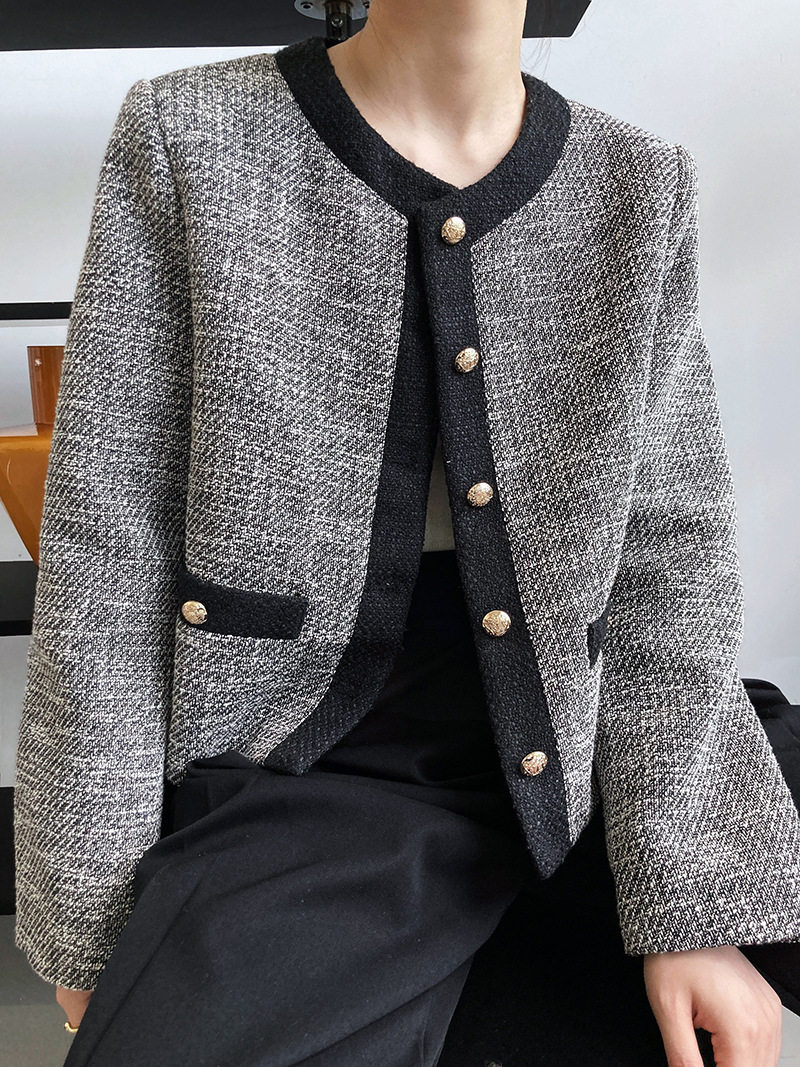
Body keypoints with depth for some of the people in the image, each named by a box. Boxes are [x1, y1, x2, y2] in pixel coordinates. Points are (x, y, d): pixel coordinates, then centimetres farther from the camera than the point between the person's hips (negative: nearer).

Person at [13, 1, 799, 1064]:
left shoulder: (643, 183, 2)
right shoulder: (187, 138, -5)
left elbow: (665, 556, -1)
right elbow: (106, 545, -7)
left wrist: (692, 912, -4)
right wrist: (92, 917, -5)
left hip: (563, 770, 4)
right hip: (300, 771, -2)